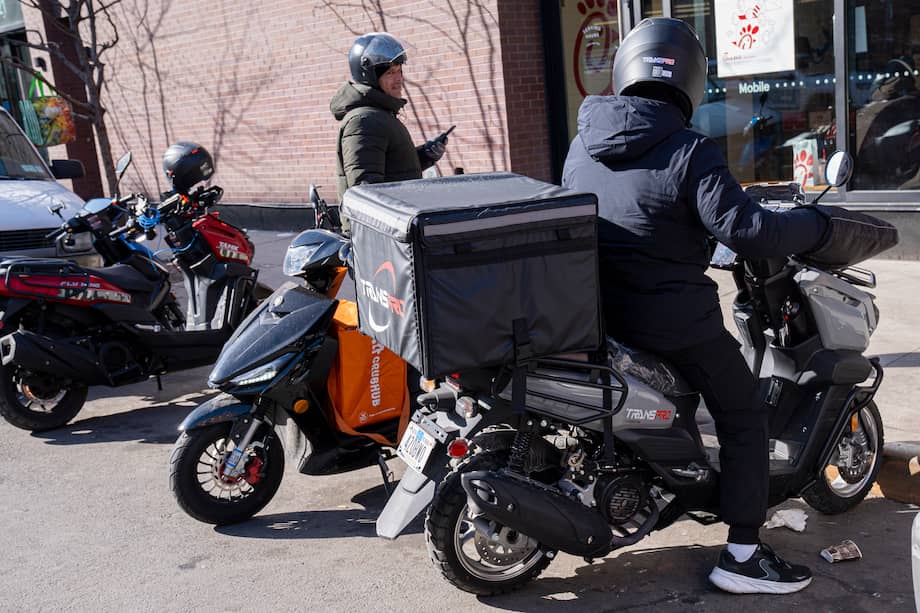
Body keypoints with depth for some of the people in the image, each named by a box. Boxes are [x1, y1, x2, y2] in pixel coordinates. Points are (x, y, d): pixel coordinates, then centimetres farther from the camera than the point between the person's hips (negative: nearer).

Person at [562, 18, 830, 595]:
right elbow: (745, 228, -24)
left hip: (596, 310, 7)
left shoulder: (582, 142, 2)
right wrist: (816, 225, -8)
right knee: (744, 417, 8)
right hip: (672, 319, -7)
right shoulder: (690, 153, -18)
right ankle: (743, 554, 8)